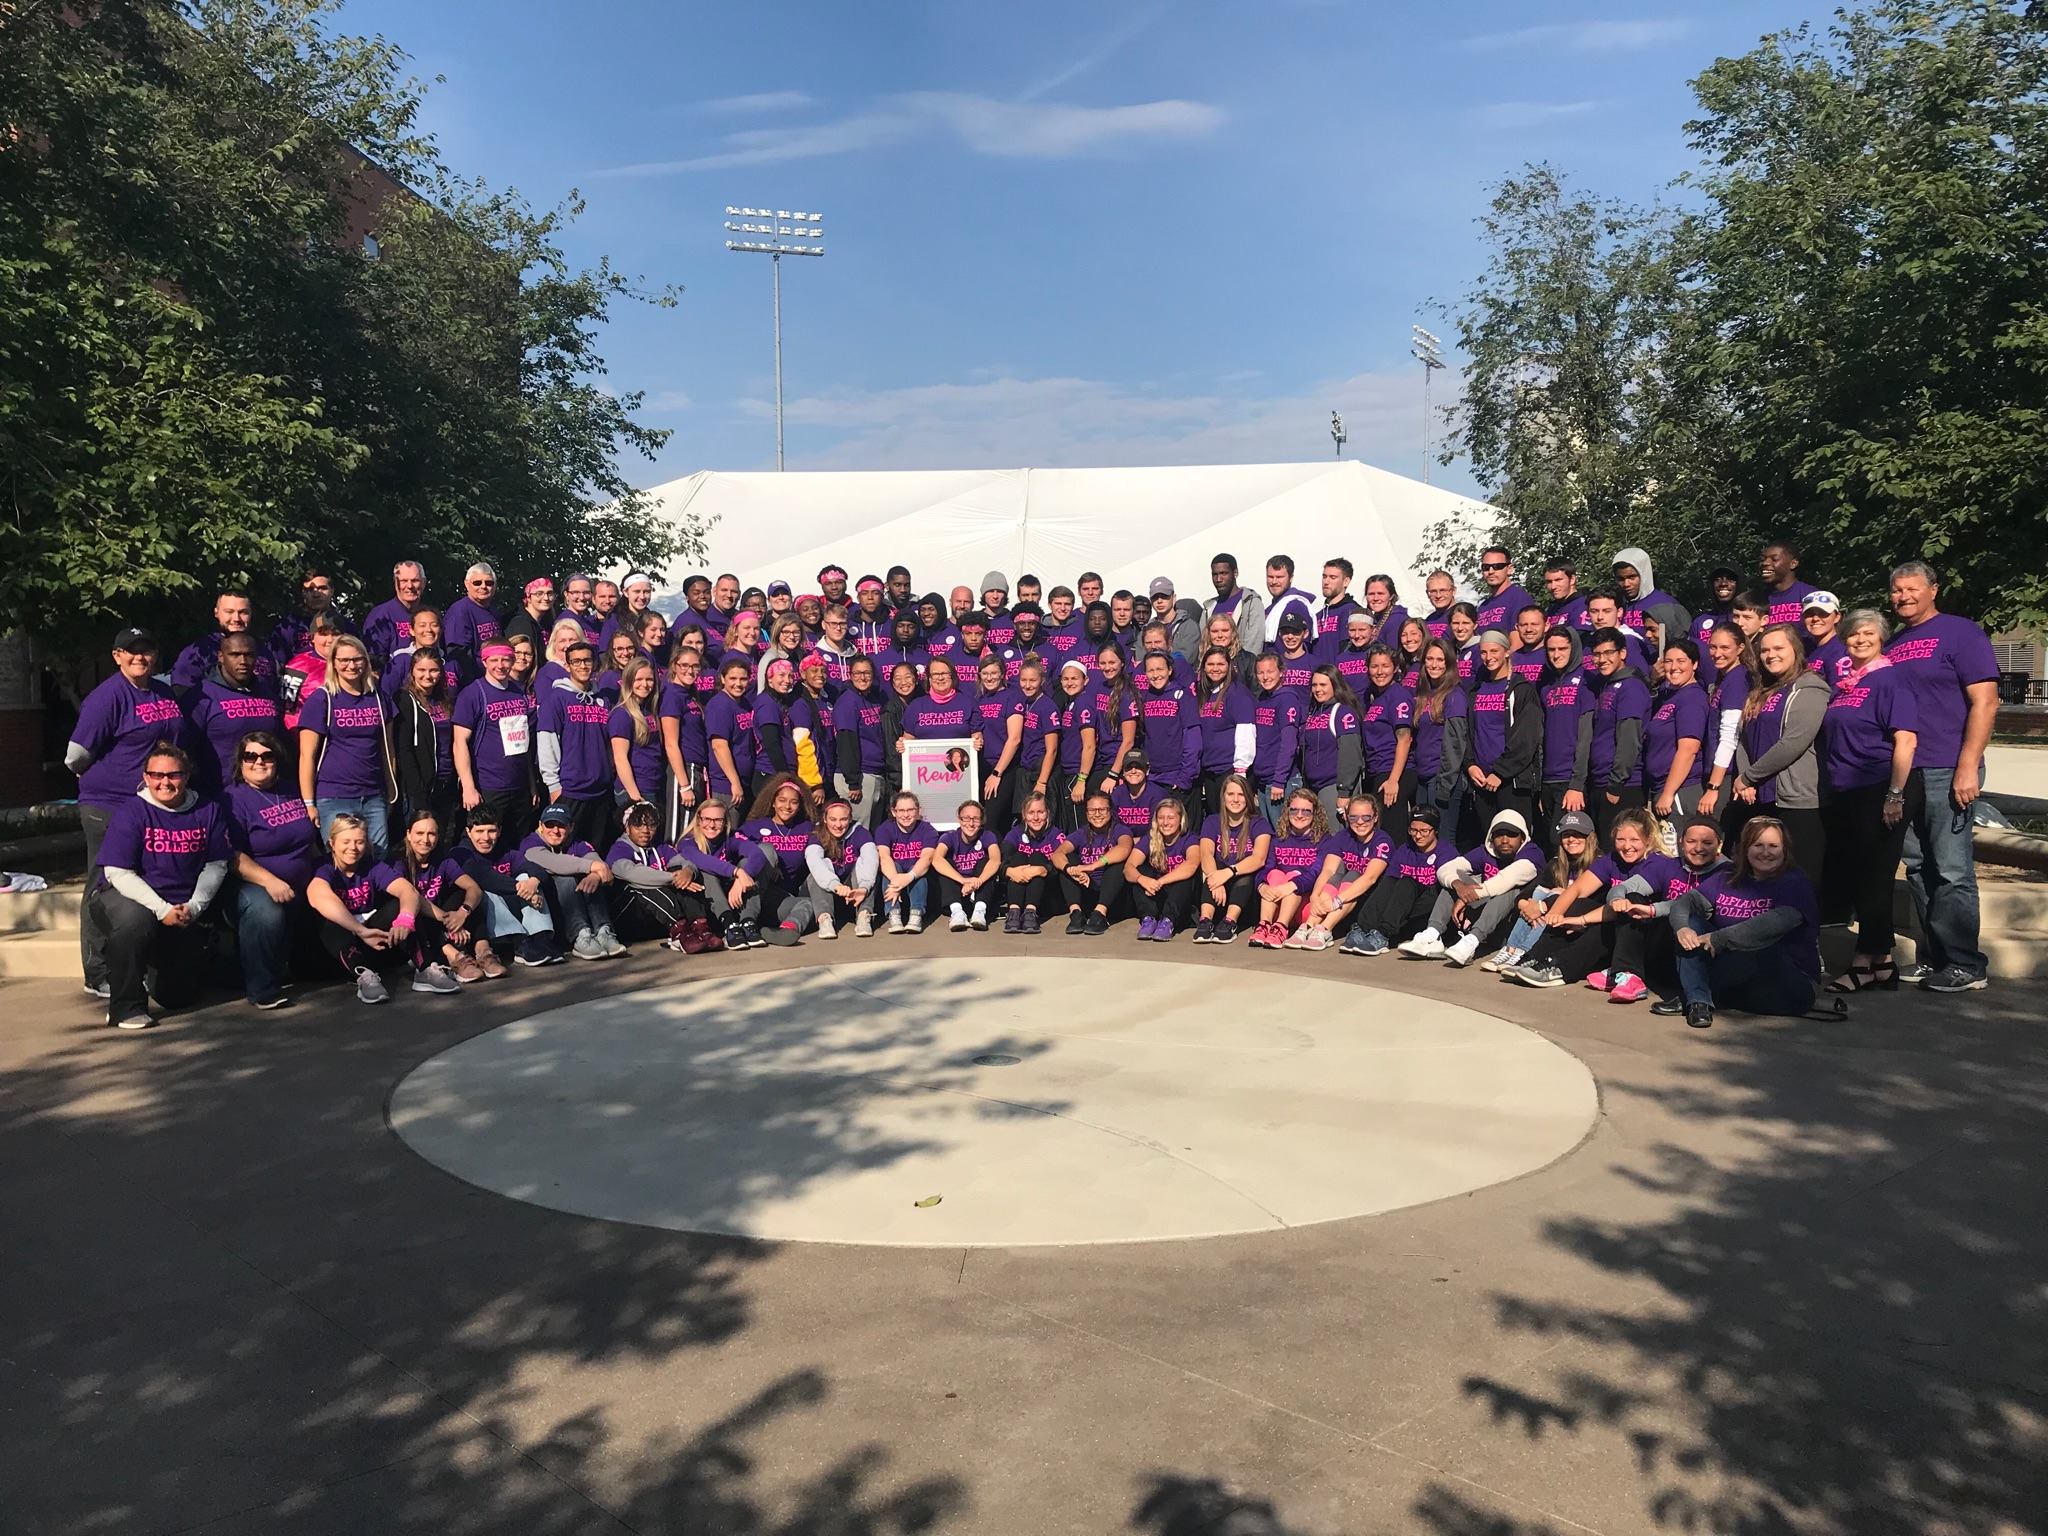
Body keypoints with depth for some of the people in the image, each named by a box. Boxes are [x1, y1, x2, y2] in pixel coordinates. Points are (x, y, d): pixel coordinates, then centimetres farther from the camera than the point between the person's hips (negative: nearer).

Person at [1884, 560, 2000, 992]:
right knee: (1918, 869, 12)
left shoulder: (1960, 633, -4)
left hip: (1946, 773, -7)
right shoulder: (1891, 645, 16)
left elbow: (1985, 702, -10)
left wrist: (1968, 768, -17)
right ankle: (1933, 958, 21)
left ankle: (1965, 965, 2)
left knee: (1952, 872, -6)